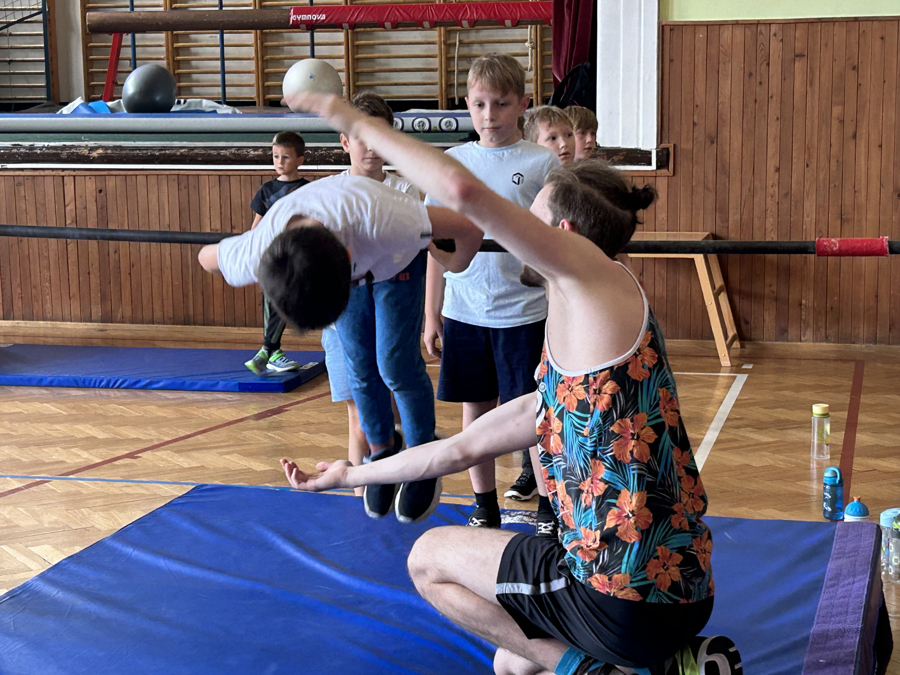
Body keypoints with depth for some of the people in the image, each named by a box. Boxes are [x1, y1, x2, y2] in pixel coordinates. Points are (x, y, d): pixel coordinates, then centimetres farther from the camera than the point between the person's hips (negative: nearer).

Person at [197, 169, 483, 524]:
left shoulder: (381, 221, -52)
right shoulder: (253, 255, -40)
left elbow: (468, 230, -36)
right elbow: (207, 256, -15)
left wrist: (454, 268, -13)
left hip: (396, 260, -2)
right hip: (352, 262, 3)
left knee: (396, 365, -5)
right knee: (361, 368, 7)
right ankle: (381, 452, 32)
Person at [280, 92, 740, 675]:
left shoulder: (597, 278, -10)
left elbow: (462, 189, -22)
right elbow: (463, 449, 25)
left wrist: (358, 124, -10)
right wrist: (353, 474, 33)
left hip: (632, 596, -9)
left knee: (430, 557, 11)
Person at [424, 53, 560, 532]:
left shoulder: (542, 163, -3)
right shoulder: (452, 162, 5)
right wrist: (432, 315, 8)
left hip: (524, 311, -3)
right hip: (464, 311, 3)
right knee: (474, 410, 11)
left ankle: (549, 508, 17)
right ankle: (485, 507, 25)